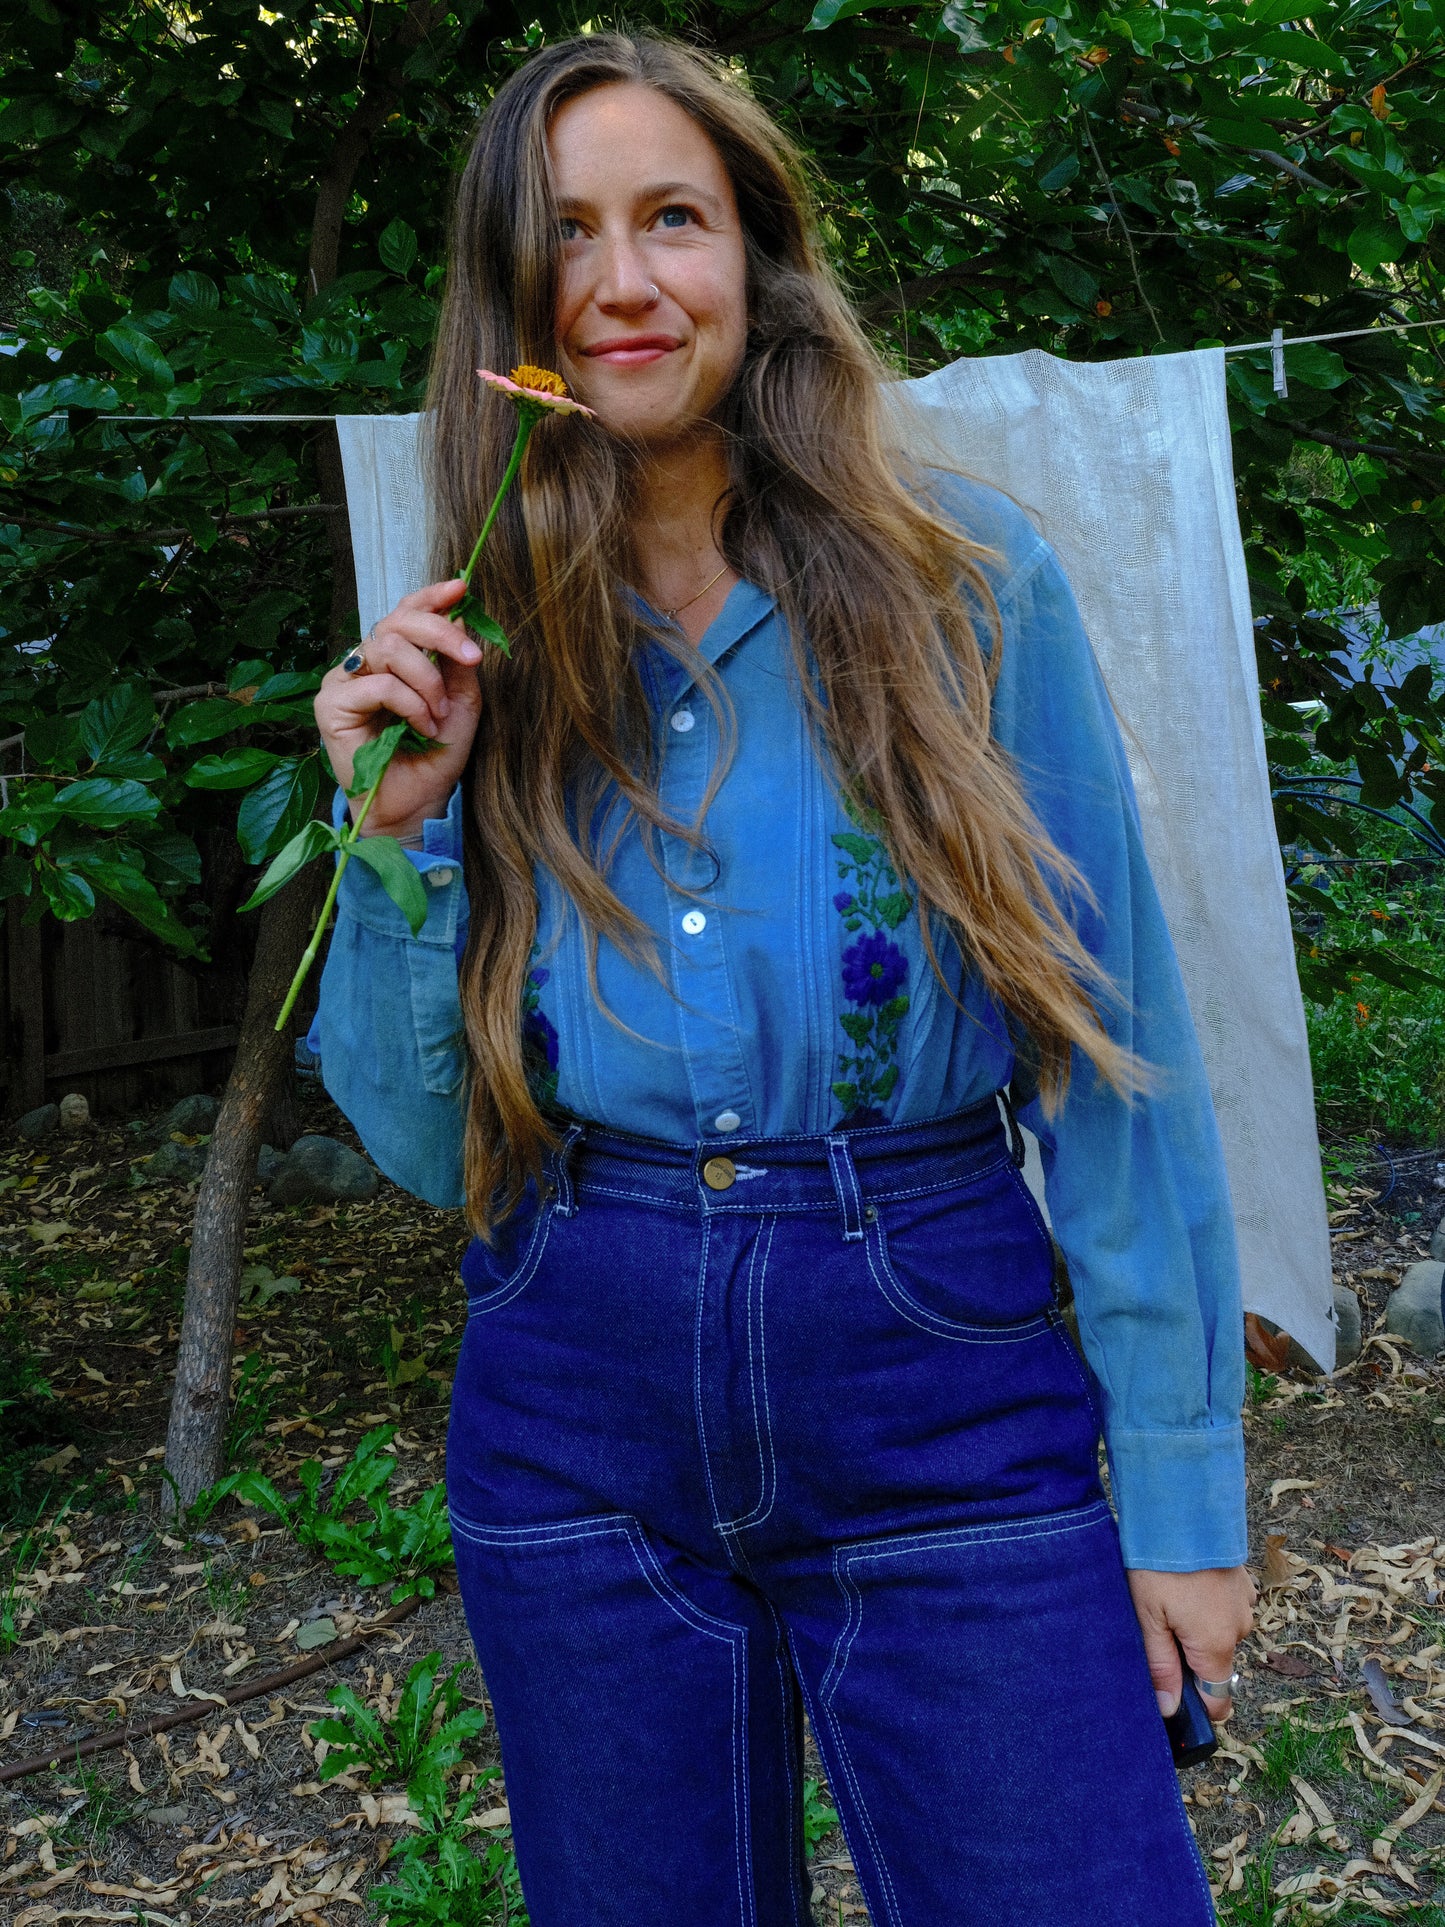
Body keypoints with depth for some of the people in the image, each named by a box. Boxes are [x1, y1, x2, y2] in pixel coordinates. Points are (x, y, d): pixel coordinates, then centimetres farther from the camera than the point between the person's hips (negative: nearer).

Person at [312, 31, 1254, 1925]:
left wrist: (1185, 1479, -4)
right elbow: (425, 1141, 3)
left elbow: (1113, 1045, -4)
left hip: (938, 1389, -2)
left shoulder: (965, 586, -5)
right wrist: (403, 825, -11)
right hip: (577, 1405, 3)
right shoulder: (472, 655, 2)